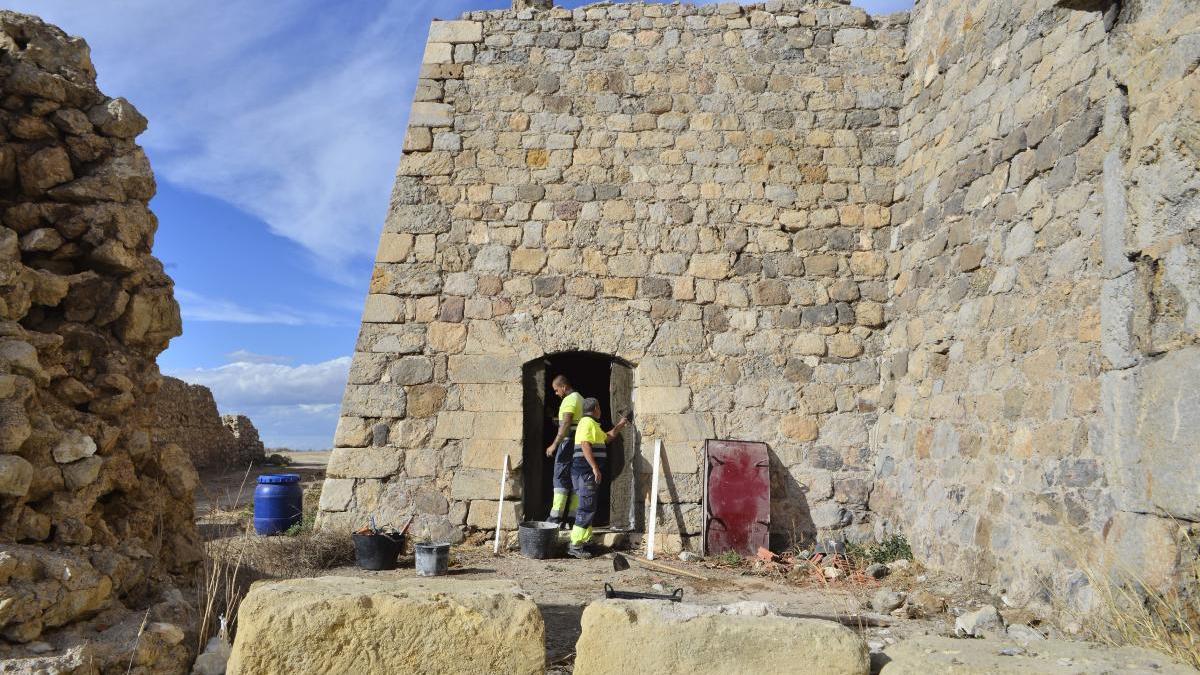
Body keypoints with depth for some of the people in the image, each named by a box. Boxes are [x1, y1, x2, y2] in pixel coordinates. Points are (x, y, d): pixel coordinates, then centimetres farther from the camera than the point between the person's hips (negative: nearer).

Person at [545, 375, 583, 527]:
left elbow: (566, 424, -22)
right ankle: (573, 518, 6)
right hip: (580, 444, 9)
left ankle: (556, 517, -12)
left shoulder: (569, 400, -12)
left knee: (561, 478, -9)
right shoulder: (581, 399, 19)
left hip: (568, 442, -9)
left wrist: (554, 444, -24)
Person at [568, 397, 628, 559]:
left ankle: (581, 542, 15)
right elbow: (585, 445, -20)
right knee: (587, 508, -11)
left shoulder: (593, 424, 23)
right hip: (585, 472, -11)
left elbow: (607, 437, 39)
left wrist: (620, 425, 40)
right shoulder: (587, 422, -10)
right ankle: (575, 546, -11)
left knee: (588, 508, 12)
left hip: (589, 473, 11)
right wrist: (595, 468, -24)